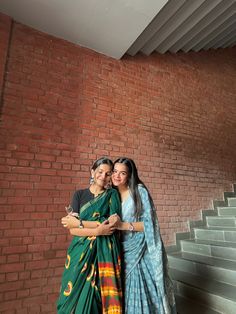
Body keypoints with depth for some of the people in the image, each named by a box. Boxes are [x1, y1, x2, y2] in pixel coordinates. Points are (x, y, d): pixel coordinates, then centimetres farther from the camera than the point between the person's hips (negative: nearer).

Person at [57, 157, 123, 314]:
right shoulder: (79, 195, 2)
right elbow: (73, 230, -5)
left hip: (105, 253, 0)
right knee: (77, 296, 9)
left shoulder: (112, 195, 1)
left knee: (103, 296, 7)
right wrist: (97, 231, -19)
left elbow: (112, 224, -11)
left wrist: (79, 222, -10)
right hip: (81, 253, 1)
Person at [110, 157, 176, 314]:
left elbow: (149, 223, -12)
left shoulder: (139, 191, -10)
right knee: (127, 294, 11)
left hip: (142, 252, -3)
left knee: (147, 292, 6)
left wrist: (124, 225, -20)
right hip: (123, 254, 4)